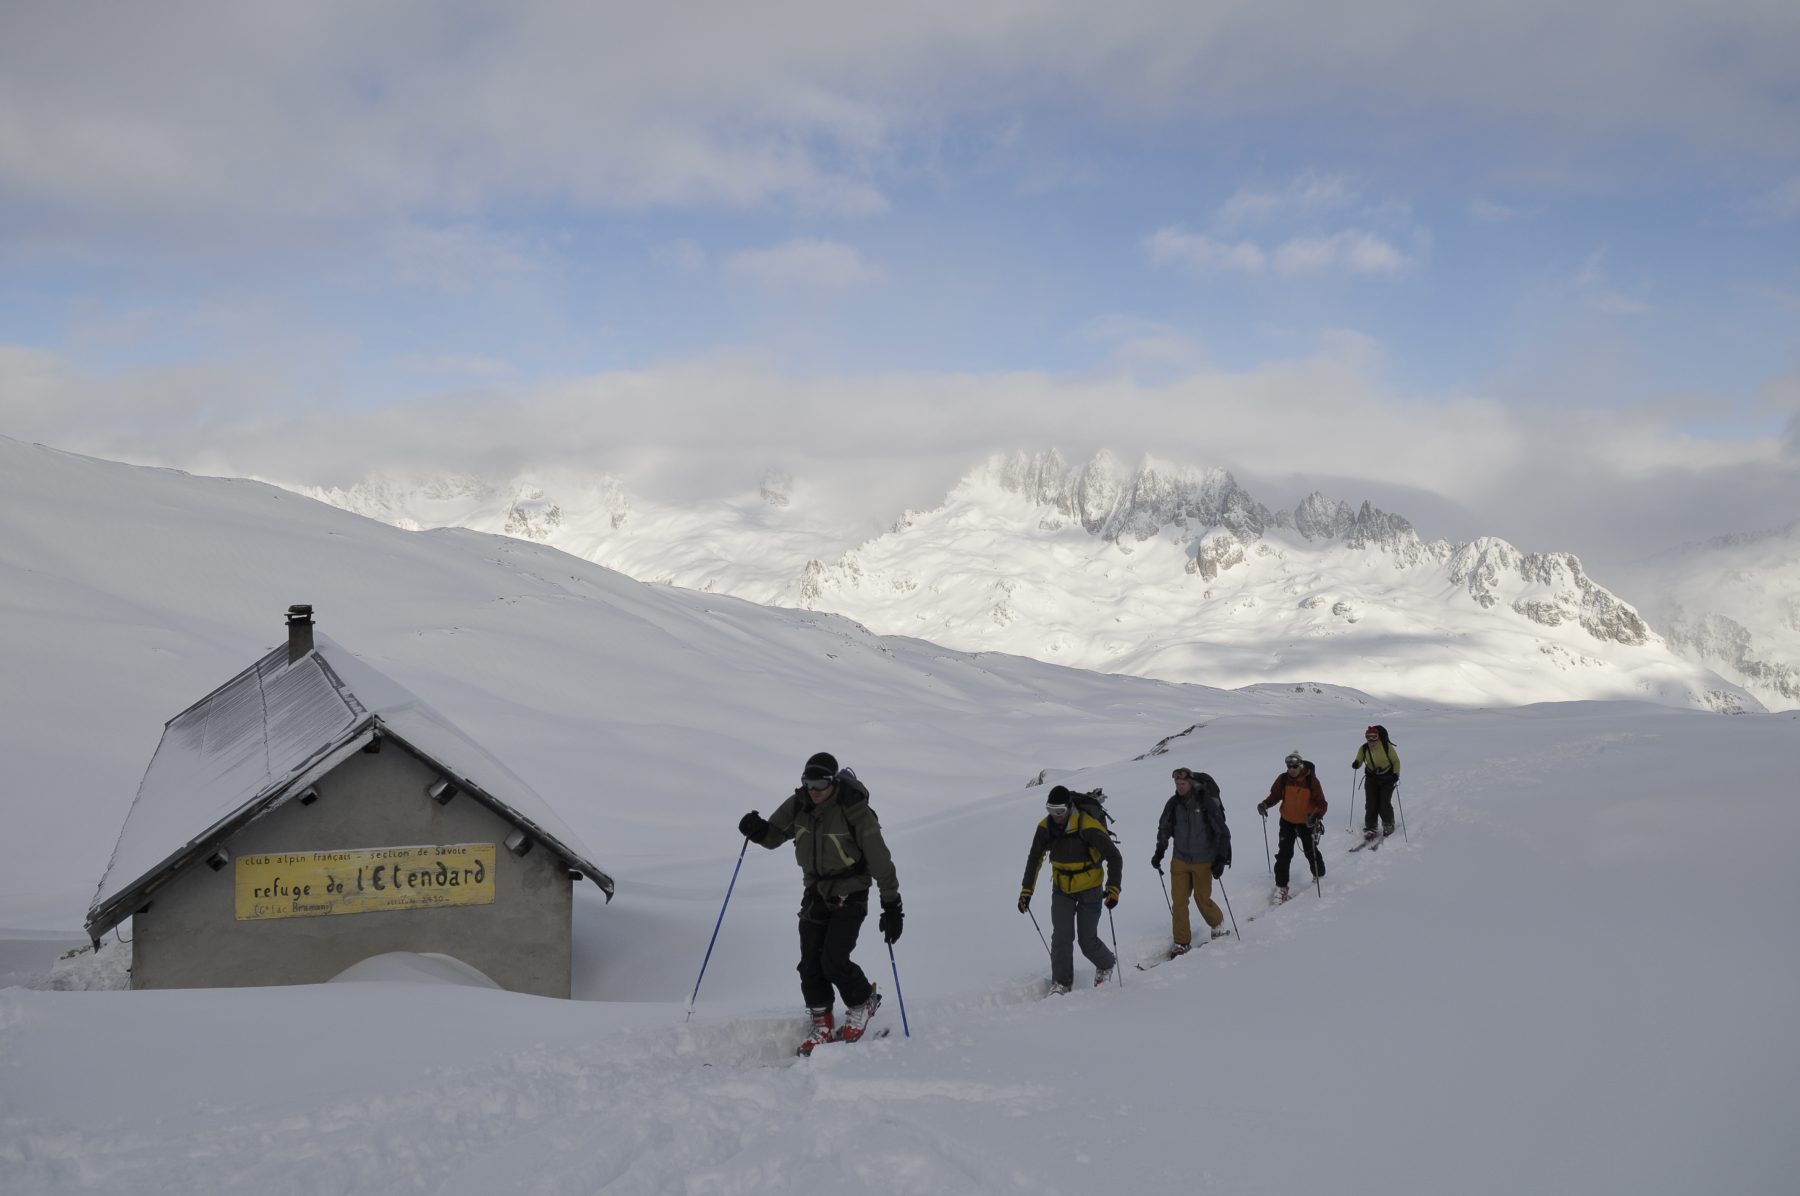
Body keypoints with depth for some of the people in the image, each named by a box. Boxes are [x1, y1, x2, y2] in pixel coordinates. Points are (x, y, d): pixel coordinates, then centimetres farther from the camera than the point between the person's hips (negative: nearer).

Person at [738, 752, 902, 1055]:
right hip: (816, 891, 5)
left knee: (833, 961, -14)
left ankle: (863, 1002, 14)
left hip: (850, 894, -5)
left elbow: (880, 861, -16)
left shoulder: (855, 812, -21)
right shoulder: (798, 806, -7)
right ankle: (822, 1025, 18)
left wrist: (892, 906, -14)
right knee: (810, 964, 1)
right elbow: (774, 836, 7)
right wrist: (757, 830, -17)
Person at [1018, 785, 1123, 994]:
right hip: (1062, 889, 3)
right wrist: (1026, 890, 2)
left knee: (1087, 940, 3)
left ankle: (1107, 964, 34)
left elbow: (1114, 858, -18)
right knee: (1061, 937, -8)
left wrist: (1113, 888, -28)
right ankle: (1061, 983, 7)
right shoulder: (1045, 827, -11)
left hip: (1090, 890, -3)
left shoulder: (1089, 827, -26)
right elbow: (1035, 859, 4)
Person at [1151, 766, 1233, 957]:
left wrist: (1221, 859, -14)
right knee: (1179, 901, 1)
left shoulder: (1207, 802, -15)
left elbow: (1222, 832, -11)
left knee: (1202, 899, 5)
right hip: (1180, 861, 4)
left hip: (1203, 862, -4)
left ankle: (1218, 925, 33)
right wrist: (1159, 852, 11)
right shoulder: (1173, 804, -3)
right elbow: (1164, 828, 13)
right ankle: (1182, 942, 12)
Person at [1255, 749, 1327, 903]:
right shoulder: (1283, 779, -10)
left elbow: (1321, 804, -16)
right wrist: (1265, 804, -17)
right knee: (1284, 854, -4)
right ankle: (1281, 886, 5)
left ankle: (1320, 877, 37)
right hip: (1287, 821, 2)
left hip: (1306, 822, -2)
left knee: (1311, 852, 9)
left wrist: (1316, 816, -36)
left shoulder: (1311, 780, -17)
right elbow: (1275, 795, 4)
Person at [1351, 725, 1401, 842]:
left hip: (1387, 778, -3)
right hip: (1372, 778, 3)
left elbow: (1396, 761, -4)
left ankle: (1388, 825, 17)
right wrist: (1356, 763, -18)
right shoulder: (1364, 749, -10)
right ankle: (1370, 828, 6)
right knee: (1371, 804, -6)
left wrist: (1396, 774, -15)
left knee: (1384, 804, -8)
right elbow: (1359, 760, 6)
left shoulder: (1387, 747, -17)